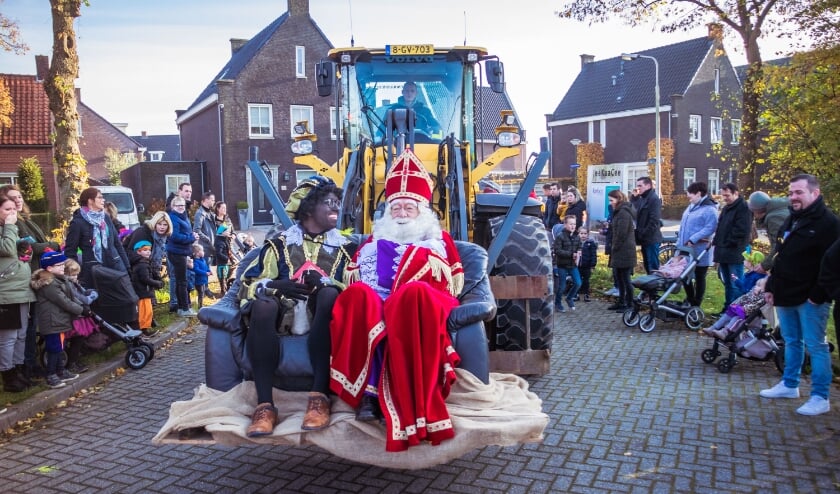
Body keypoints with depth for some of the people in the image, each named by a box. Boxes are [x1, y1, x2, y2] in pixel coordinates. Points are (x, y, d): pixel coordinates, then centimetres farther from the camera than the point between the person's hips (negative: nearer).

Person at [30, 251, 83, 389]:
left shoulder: (57, 280, 15)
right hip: (53, 321, -10)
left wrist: (82, 307, 6)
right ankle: (51, 376, 3)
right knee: (54, 348, -4)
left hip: (58, 320, 10)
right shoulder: (48, 284, -19)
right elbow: (64, 301, -20)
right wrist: (82, 310, -13)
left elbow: (70, 298, 16)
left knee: (58, 348, 17)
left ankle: (61, 371, 26)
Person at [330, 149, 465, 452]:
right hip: (375, 307, 2)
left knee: (416, 293, -38)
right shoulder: (374, 241, 30)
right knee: (359, 295, -33)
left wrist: (405, 293, -6)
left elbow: (450, 285, 7)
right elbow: (353, 278, 16)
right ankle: (370, 392, -37)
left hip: (422, 306, -2)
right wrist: (371, 291, -7)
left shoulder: (439, 240, 24)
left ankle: (414, 401, -40)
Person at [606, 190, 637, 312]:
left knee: (625, 278, -4)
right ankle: (621, 302, 25)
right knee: (619, 278, 16)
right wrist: (613, 247, 15)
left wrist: (615, 247, -12)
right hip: (620, 251, 11)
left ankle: (629, 304, 3)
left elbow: (622, 233, -21)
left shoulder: (623, 212, -16)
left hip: (624, 251, -11)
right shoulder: (619, 211, 18)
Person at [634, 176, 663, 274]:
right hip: (645, 239, 9)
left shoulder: (654, 199, -11)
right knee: (647, 266, 15)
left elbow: (654, 220, -19)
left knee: (653, 266, -7)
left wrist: (644, 234, -18)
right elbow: (637, 217, 17)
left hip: (651, 239, -9)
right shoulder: (641, 199, 16)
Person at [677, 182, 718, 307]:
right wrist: (679, 241, 15)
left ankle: (696, 306, 11)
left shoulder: (710, 209, -14)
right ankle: (690, 301, 31)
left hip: (700, 252, -8)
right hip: (686, 250, 8)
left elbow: (709, 228, -23)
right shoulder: (691, 207, 14)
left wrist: (693, 240, -27)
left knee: (699, 278, 4)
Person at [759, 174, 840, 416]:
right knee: (791, 342, 17)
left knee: (815, 345, -2)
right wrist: (771, 287, 15)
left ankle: (820, 398, 5)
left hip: (810, 298, -8)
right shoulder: (791, 220, 15)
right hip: (786, 296, 8)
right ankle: (789, 385, 29)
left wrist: (817, 295, -20)